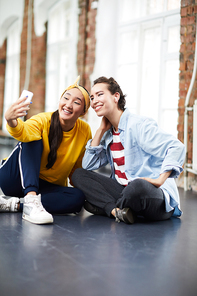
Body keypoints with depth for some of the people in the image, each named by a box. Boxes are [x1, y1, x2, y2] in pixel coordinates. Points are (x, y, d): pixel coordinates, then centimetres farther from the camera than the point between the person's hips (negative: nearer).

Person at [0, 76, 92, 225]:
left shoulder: (85, 131, -6)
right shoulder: (42, 121, -18)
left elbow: (77, 168, 6)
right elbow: (25, 132, -43)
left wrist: (80, 187, -5)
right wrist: (12, 122, -63)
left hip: (47, 187, 4)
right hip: (16, 179, -3)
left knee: (78, 198, -26)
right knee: (32, 140, -28)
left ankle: (14, 204, -25)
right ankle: (30, 201, -42)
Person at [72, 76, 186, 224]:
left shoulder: (139, 125, -11)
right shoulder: (108, 134, 14)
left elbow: (176, 147, -19)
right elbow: (88, 166, 7)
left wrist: (160, 180, -28)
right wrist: (101, 130, 4)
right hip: (124, 190, 8)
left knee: (138, 185, -42)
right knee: (79, 175, 0)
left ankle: (105, 206, -11)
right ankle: (116, 211, -20)